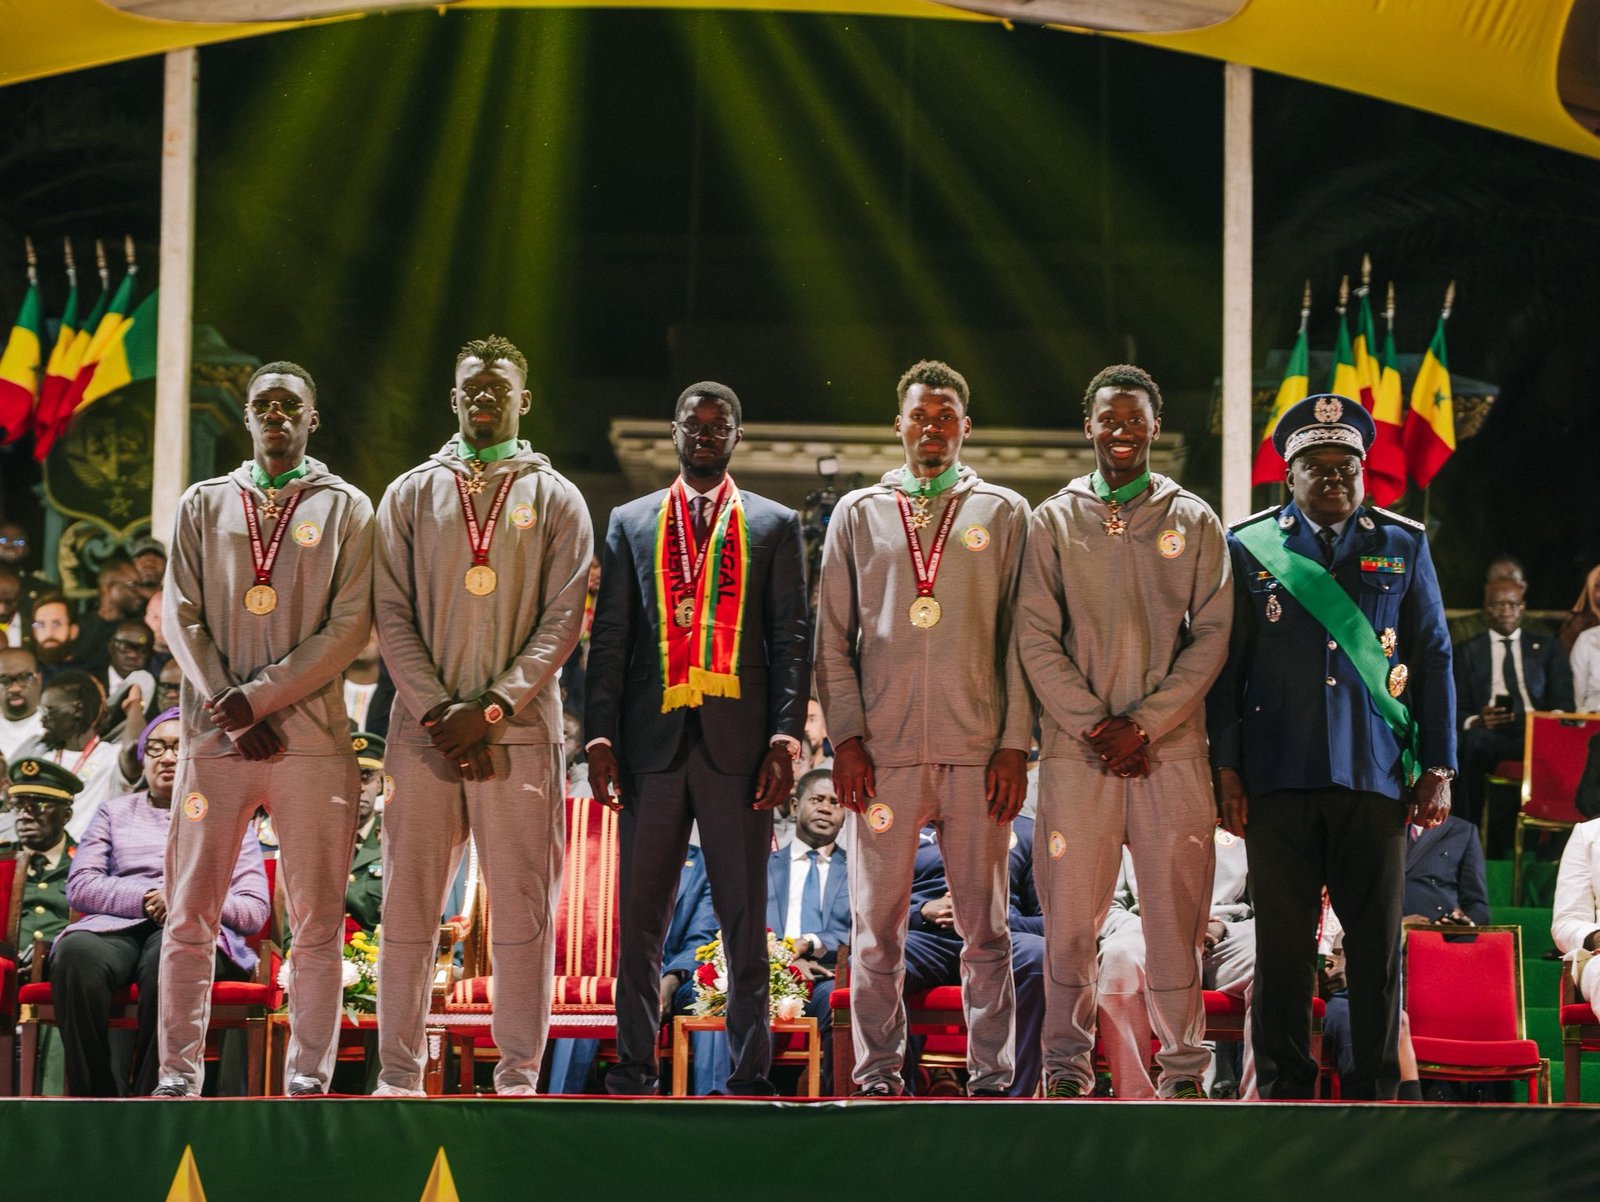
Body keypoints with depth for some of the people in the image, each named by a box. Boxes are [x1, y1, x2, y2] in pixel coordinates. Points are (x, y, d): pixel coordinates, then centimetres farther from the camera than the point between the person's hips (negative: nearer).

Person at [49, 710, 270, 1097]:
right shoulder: (116, 812, 28)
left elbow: (255, 910, 11)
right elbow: (80, 887, 11)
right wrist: (146, 899, -6)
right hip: (116, 925, 2)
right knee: (76, 952, -37)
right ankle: (99, 1100, -36)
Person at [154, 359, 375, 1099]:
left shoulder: (346, 509, 8)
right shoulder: (204, 505, 13)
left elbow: (350, 627, -2)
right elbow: (181, 618, 6)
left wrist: (258, 697, -10)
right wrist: (232, 713, -7)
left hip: (313, 740, -1)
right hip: (214, 738, 2)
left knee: (316, 921, -1)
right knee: (190, 916, 0)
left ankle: (307, 1079, 3)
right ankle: (178, 1077, 5)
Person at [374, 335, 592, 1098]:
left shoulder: (555, 500, 9)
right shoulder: (409, 496, 12)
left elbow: (562, 619, 1)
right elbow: (392, 615, 5)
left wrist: (493, 708, -10)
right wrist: (435, 710, -8)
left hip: (521, 731, -1)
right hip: (424, 730, 1)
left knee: (523, 912, -1)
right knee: (408, 906, 0)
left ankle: (518, 1076, 4)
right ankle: (399, 1074, 6)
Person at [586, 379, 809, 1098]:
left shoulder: (774, 525, 10)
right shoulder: (631, 524, 13)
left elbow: (791, 638, 4)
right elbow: (609, 636, 9)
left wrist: (786, 735, -7)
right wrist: (599, 735, -1)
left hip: (738, 741, -1)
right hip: (652, 740, 1)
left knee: (744, 917, 2)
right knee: (640, 918, 4)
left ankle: (749, 1075, 7)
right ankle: (634, 1070, 11)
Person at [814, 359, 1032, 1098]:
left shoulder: (1003, 513, 10)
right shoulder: (858, 514, 12)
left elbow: (1021, 636, 6)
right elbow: (833, 636, 10)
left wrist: (1014, 745, -2)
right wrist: (845, 738, 0)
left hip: (978, 753, 0)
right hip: (881, 752, 1)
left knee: (984, 924, 2)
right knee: (877, 924, 1)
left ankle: (990, 1077, 8)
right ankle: (878, 1077, 9)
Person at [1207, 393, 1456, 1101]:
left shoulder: (1403, 546, 11)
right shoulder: (1248, 549, 8)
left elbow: (1433, 661, 10)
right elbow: (1225, 665, 8)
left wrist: (1438, 770, 4)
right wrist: (1226, 769, 1)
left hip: (1376, 777, 1)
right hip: (1278, 778, 0)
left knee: (1377, 942, 2)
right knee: (1282, 941, 2)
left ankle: (1374, 1089, 12)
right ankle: (1283, 1089, 12)